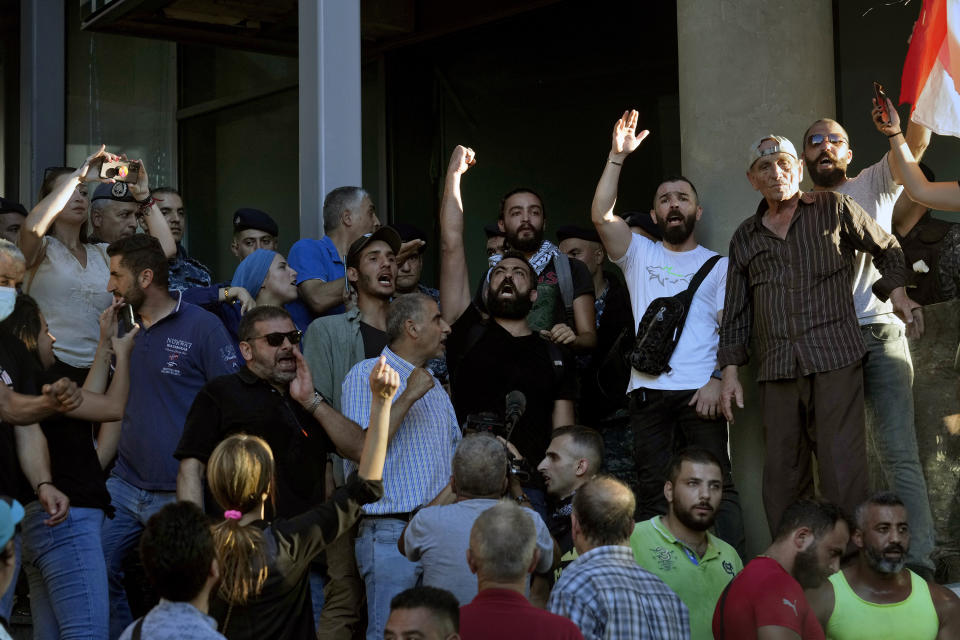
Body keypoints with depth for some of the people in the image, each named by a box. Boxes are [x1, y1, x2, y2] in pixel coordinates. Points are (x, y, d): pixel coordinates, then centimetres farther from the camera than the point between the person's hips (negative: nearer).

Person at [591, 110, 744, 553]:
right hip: (648, 389, 2)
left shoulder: (717, 265, 14)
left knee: (716, 485, -8)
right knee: (653, 491, 1)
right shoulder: (639, 255, 18)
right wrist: (617, 157, -5)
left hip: (701, 389, -2)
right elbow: (601, 216, 1)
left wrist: (719, 380, -11)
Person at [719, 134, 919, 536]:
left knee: (842, 469, -11)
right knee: (782, 475, 3)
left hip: (834, 356, -3)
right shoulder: (745, 238, 18)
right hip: (776, 369, 3)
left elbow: (886, 247, 22)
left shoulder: (834, 209, 10)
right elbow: (736, 312, 19)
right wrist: (730, 371, 11)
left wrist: (896, 291, 6)